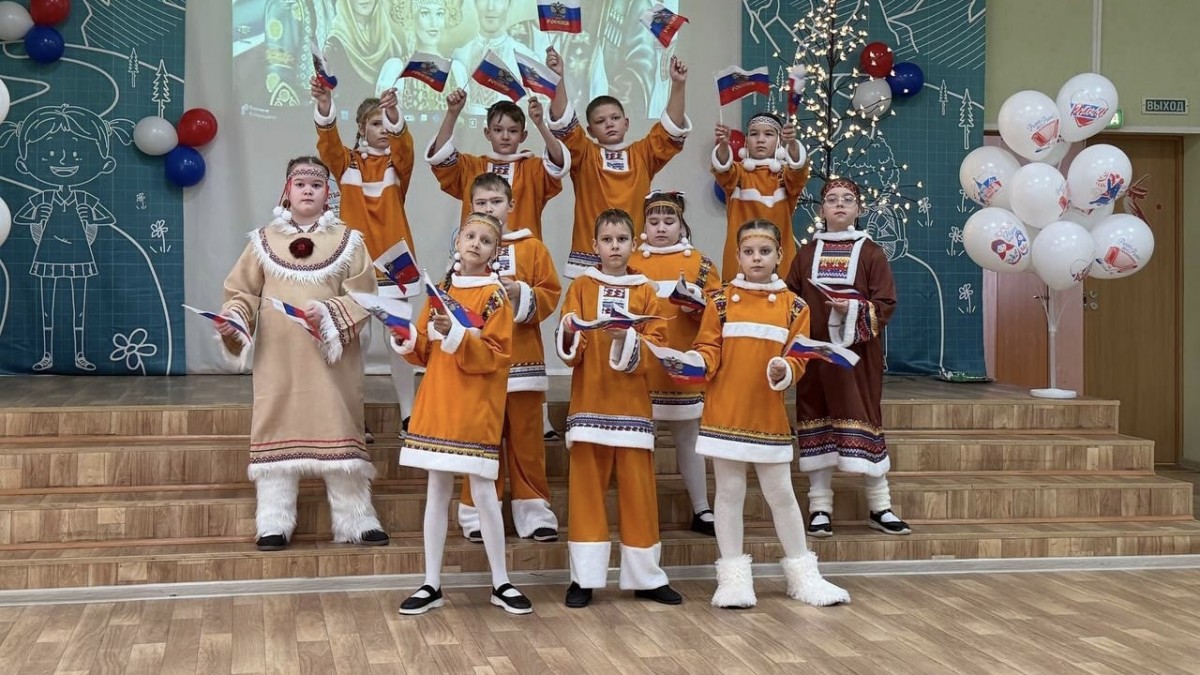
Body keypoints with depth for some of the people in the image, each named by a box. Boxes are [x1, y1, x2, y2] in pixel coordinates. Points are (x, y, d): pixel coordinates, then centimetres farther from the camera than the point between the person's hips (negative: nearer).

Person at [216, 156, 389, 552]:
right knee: (278, 432, 1)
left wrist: (328, 312, -16)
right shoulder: (264, 240, 8)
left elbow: (361, 297, 0)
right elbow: (243, 293, 8)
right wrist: (232, 320, -11)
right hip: (278, 359, 1)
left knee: (338, 432, 2)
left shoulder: (347, 240, 5)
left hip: (331, 359, -1)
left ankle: (356, 521, 10)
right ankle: (274, 524, 7)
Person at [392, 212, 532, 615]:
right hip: (437, 404, 5)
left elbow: (495, 355, -13)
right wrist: (407, 340, -6)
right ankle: (432, 585, 13)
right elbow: (425, 352, 14)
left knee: (483, 492, -3)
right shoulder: (441, 291, 11)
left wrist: (455, 334, -25)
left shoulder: (495, 296, -4)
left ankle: (501, 584, 10)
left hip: (476, 408, -5)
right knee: (437, 491, 7)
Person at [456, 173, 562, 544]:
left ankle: (534, 514, 11)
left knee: (526, 438, 4)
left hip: (523, 359, 0)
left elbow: (551, 293, 1)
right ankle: (479, 516, 10)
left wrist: (521, 294, -15)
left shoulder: (532, 248, 6)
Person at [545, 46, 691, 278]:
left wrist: (678, 85, -8)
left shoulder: (642, 154, 10)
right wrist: (558, 78, -18)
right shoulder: (585, 155, 5)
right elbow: (563, 124, -6)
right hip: (588, 260, -1)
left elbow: (672, 129, 4)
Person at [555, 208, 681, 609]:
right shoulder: (581, 287, 6)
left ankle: (646, 577, 10)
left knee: (638, 488, 2)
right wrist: (569, 335, -22)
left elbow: (657, 346, -2)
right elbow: (569, 352, 0)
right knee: (586, 488, 0)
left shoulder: (645, 291, 7)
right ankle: (584, 577, 5)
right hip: (589, 403, 0)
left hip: (632, 404, 1)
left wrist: (627, 340, -20)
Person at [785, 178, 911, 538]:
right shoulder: (806, 254, 9)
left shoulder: (871, 252, 1)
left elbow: (886, 304, -5)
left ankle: (880, 507, 8)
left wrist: (854, 310, -20)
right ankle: (820, 507, 10)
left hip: (858, 351, -2)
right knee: (818, 420, 3)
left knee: (864, 418, -2)